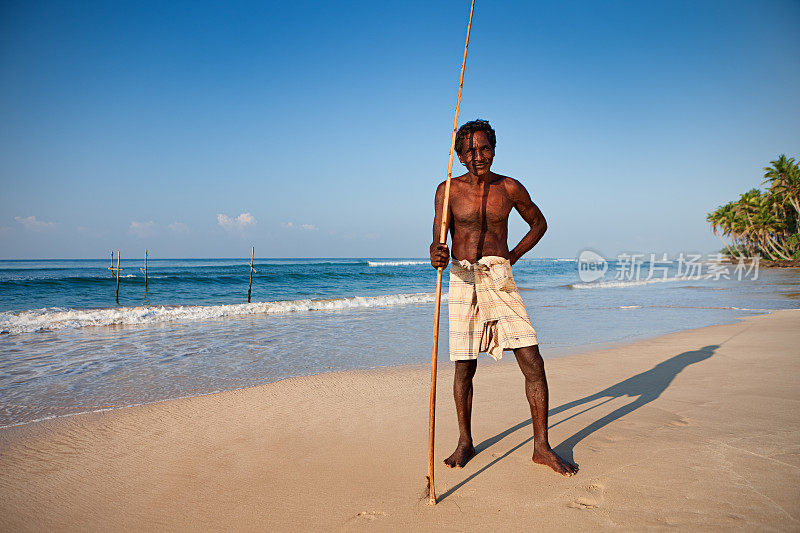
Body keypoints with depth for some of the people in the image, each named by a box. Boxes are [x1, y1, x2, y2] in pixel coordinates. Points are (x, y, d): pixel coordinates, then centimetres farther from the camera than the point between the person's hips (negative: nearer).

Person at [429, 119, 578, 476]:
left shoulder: (510, 188, 5)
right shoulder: (448, 190, 1)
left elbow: (539, 223, 20)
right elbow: (437, 242, -5)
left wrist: (512, 256, 7)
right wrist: (436, 255, -30)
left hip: (501, 281, 1)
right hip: (463, 280, -1)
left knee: (533, 364, -4)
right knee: (464, 367, 5)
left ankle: (541, 447, 11)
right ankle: (465, 443, 24)